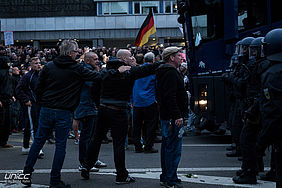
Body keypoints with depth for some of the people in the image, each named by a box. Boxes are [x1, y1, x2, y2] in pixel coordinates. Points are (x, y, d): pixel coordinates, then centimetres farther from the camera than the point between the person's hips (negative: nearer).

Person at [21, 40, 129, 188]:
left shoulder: (48, 66, 4)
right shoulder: (77, 69, -7)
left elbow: (38, 88, 6)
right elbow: (98, 77, -5)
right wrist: (117, 71, 4)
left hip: (46, 110, 4)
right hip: (64, 112, -4)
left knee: (38, 141, 13)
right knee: (60, 145, 4)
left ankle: (26, 174, 16)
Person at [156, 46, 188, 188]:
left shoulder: (164, 72, 17)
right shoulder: (171, 73, -16)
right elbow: (170, 97, -24)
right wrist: (177, 116, -25)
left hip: (165, 116, 11)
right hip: (173, 117, -11)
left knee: (167, 147, 16)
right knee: (174, 148, -7)